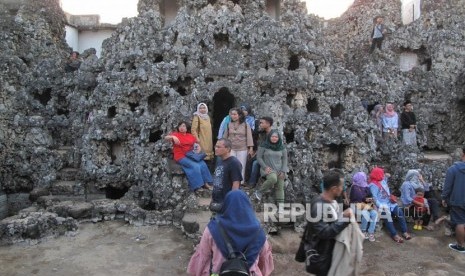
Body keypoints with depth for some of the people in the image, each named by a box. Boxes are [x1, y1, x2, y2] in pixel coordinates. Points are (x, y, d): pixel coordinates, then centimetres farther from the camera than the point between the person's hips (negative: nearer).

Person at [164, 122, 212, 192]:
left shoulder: (191, 136, 13)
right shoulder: (176, 134, 1)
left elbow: (197, 145, 18)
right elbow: (166, 138, -15)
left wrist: (198, 150, -4)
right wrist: (173, 137, -35)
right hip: (181, 157, -5)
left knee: (203, 164, -18)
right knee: (195, 166, -25)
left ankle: (205, 183, -7)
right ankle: (198, 186, -14)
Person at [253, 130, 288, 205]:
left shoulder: (282, 147, 8)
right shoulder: (264, 145, -3)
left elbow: (284, 159, 10)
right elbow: (259, 157, -1)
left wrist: (283, 171, -2)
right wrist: (265, 167, -13)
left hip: (279, 169, 5)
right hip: (268, 169, -4)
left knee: (280, 187, -2)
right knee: (273, 179, -33)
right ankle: (259, 192, -14)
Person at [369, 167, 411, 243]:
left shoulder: (383, 180, 13)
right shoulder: (373, 185, -8)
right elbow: (374, 198, -15)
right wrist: (380, 206, -25)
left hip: (389, 202, 6)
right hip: (382, 205, -6)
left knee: (399, 211, -18)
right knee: (388, 214, -30)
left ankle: (404, 232, -14)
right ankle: (394, 234, -24)